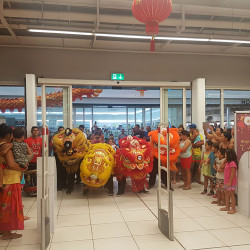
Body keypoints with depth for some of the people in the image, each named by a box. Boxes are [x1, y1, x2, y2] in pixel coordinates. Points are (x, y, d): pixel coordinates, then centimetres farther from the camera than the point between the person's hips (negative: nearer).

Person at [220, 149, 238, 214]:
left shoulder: (232, 163, -21)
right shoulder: (227, 162, 9)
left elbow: (232, 173, -22)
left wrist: (230, 182, -22)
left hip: (231, 182, -10)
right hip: (226, 182, 10)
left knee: (231, 195, -1)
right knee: (227, 194, 17)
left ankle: (233, 209, 9)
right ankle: (227, 207, 27)